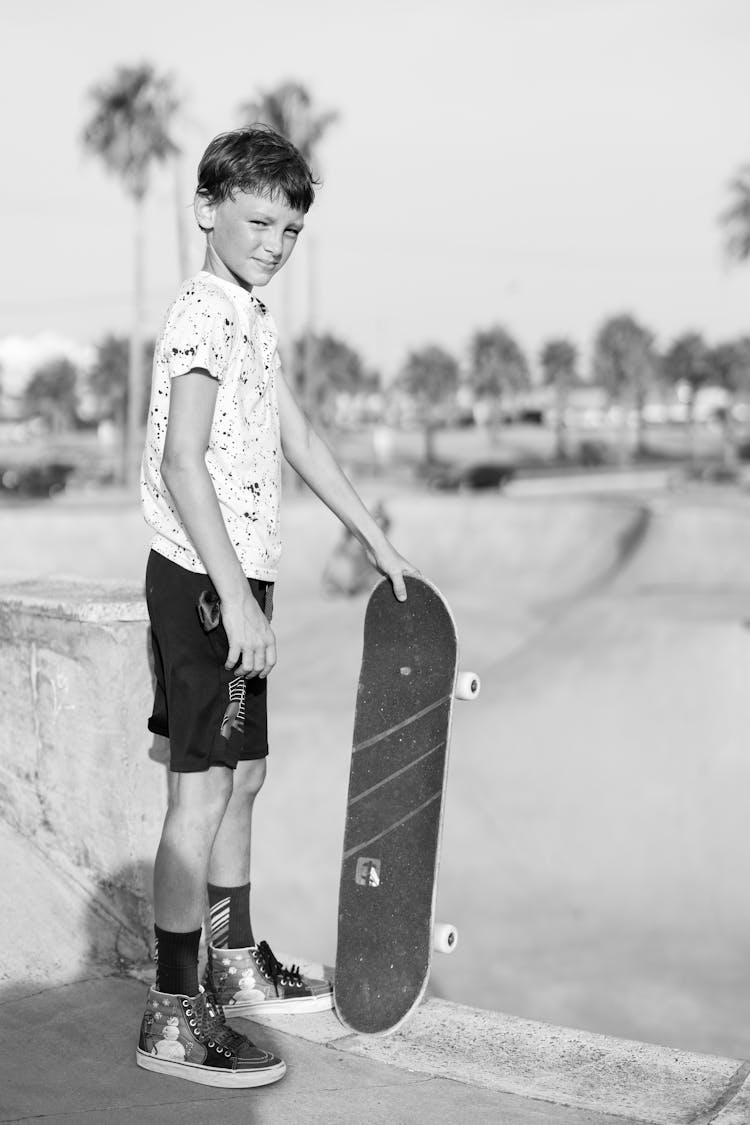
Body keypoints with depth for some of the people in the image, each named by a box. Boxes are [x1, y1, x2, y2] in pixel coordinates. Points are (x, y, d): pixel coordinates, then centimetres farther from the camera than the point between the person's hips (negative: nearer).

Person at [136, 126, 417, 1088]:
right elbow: (183, 466, -21)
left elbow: (298, 441, 23)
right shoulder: (202, 315, -14)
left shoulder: (252, 322, 16)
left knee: (242, 775, 16)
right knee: (202, 791, -7)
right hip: (202, 579, -10)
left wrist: (374, 539, 24)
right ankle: (172, 1017, -1)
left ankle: (237, 966, 30)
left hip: (237, 578, 10)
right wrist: (237, 600, -24)